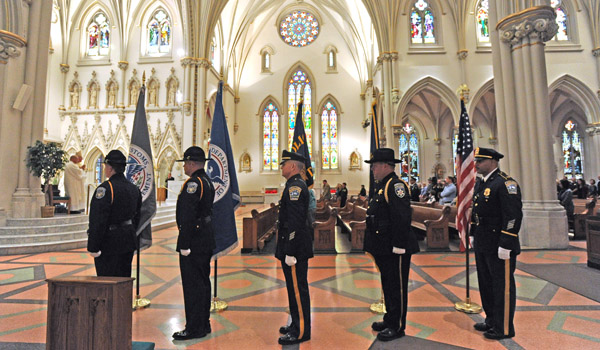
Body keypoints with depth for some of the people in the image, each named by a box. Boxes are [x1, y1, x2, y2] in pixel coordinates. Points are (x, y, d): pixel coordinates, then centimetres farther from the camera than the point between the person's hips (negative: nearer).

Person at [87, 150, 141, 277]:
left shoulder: (105, 188, -17)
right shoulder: (134, 188, 6)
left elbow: (98, 221, -19)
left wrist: (93, 248, -13)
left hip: (109, 244, -7)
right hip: (129, 243, 7)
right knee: (124, 280, 17)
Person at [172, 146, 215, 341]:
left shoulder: (193, 183, -17)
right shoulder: (208, 181, 13)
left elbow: (188, 216, -22)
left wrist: (184, 244, -19)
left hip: (194, 240, -10)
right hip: (206, 238, 10)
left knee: (192, 284, 0)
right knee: (203, 282, 16)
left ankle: (194, 328, 11)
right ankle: (204, 324, 28)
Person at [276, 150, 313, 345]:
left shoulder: (295, 186, -18)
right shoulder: (296, 184, 15)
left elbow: (294, 222, -24)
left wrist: (290, 252, -23)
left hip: (295, 247, -10)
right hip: (294, 246, 10)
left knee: (297, 289, 2)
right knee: (295, 288, 19)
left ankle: (301, 332, 16)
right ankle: (297, 324, 33)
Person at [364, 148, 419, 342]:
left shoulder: (396, 185, -17)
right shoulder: (381, 186, 14)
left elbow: (402, 218, -24)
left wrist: (398, 245, -23)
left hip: (395, 249, -10)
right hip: (383, 248, 10)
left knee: (397, 286, 5)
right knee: (387, 284, 20)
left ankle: (397, 327, 19)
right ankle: (390, 320, 35)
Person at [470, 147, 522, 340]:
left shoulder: (506, 183, -16)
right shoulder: (480, 183, 12)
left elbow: (513, 215, -21)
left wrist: (506, 244, -22)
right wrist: (474, 235, 19)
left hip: (499, 246, -9)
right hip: (482, 244, 9)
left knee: (503, 286, 5)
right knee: (486, 283, 19)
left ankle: (504, 328, 21)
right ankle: (491, 320, 35)